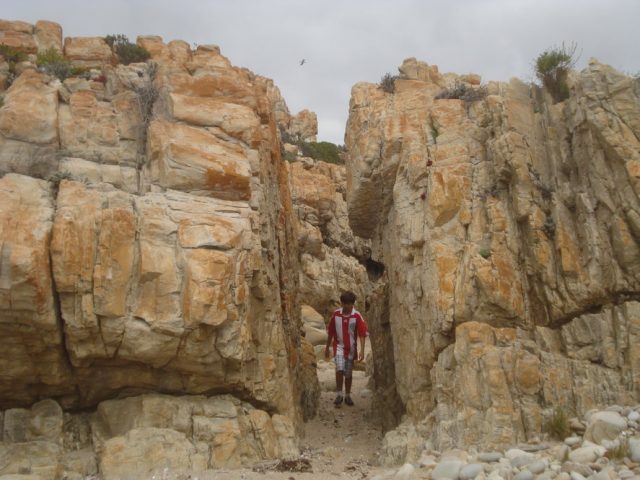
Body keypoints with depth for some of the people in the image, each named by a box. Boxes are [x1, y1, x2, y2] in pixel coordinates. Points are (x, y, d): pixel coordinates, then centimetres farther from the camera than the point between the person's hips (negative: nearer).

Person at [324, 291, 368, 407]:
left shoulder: (357, 316, -10)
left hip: (351, 348, 0)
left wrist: (362, 350, -18)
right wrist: (327, 347, 11)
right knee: (339, 369, -19)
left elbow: (362, 334, -10)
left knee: (348, 373, 9)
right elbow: (331, 332, 6)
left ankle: (347, 396, 26)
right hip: (339, 346, 0)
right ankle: (339, 395, -7)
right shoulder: (336, 314, -4)